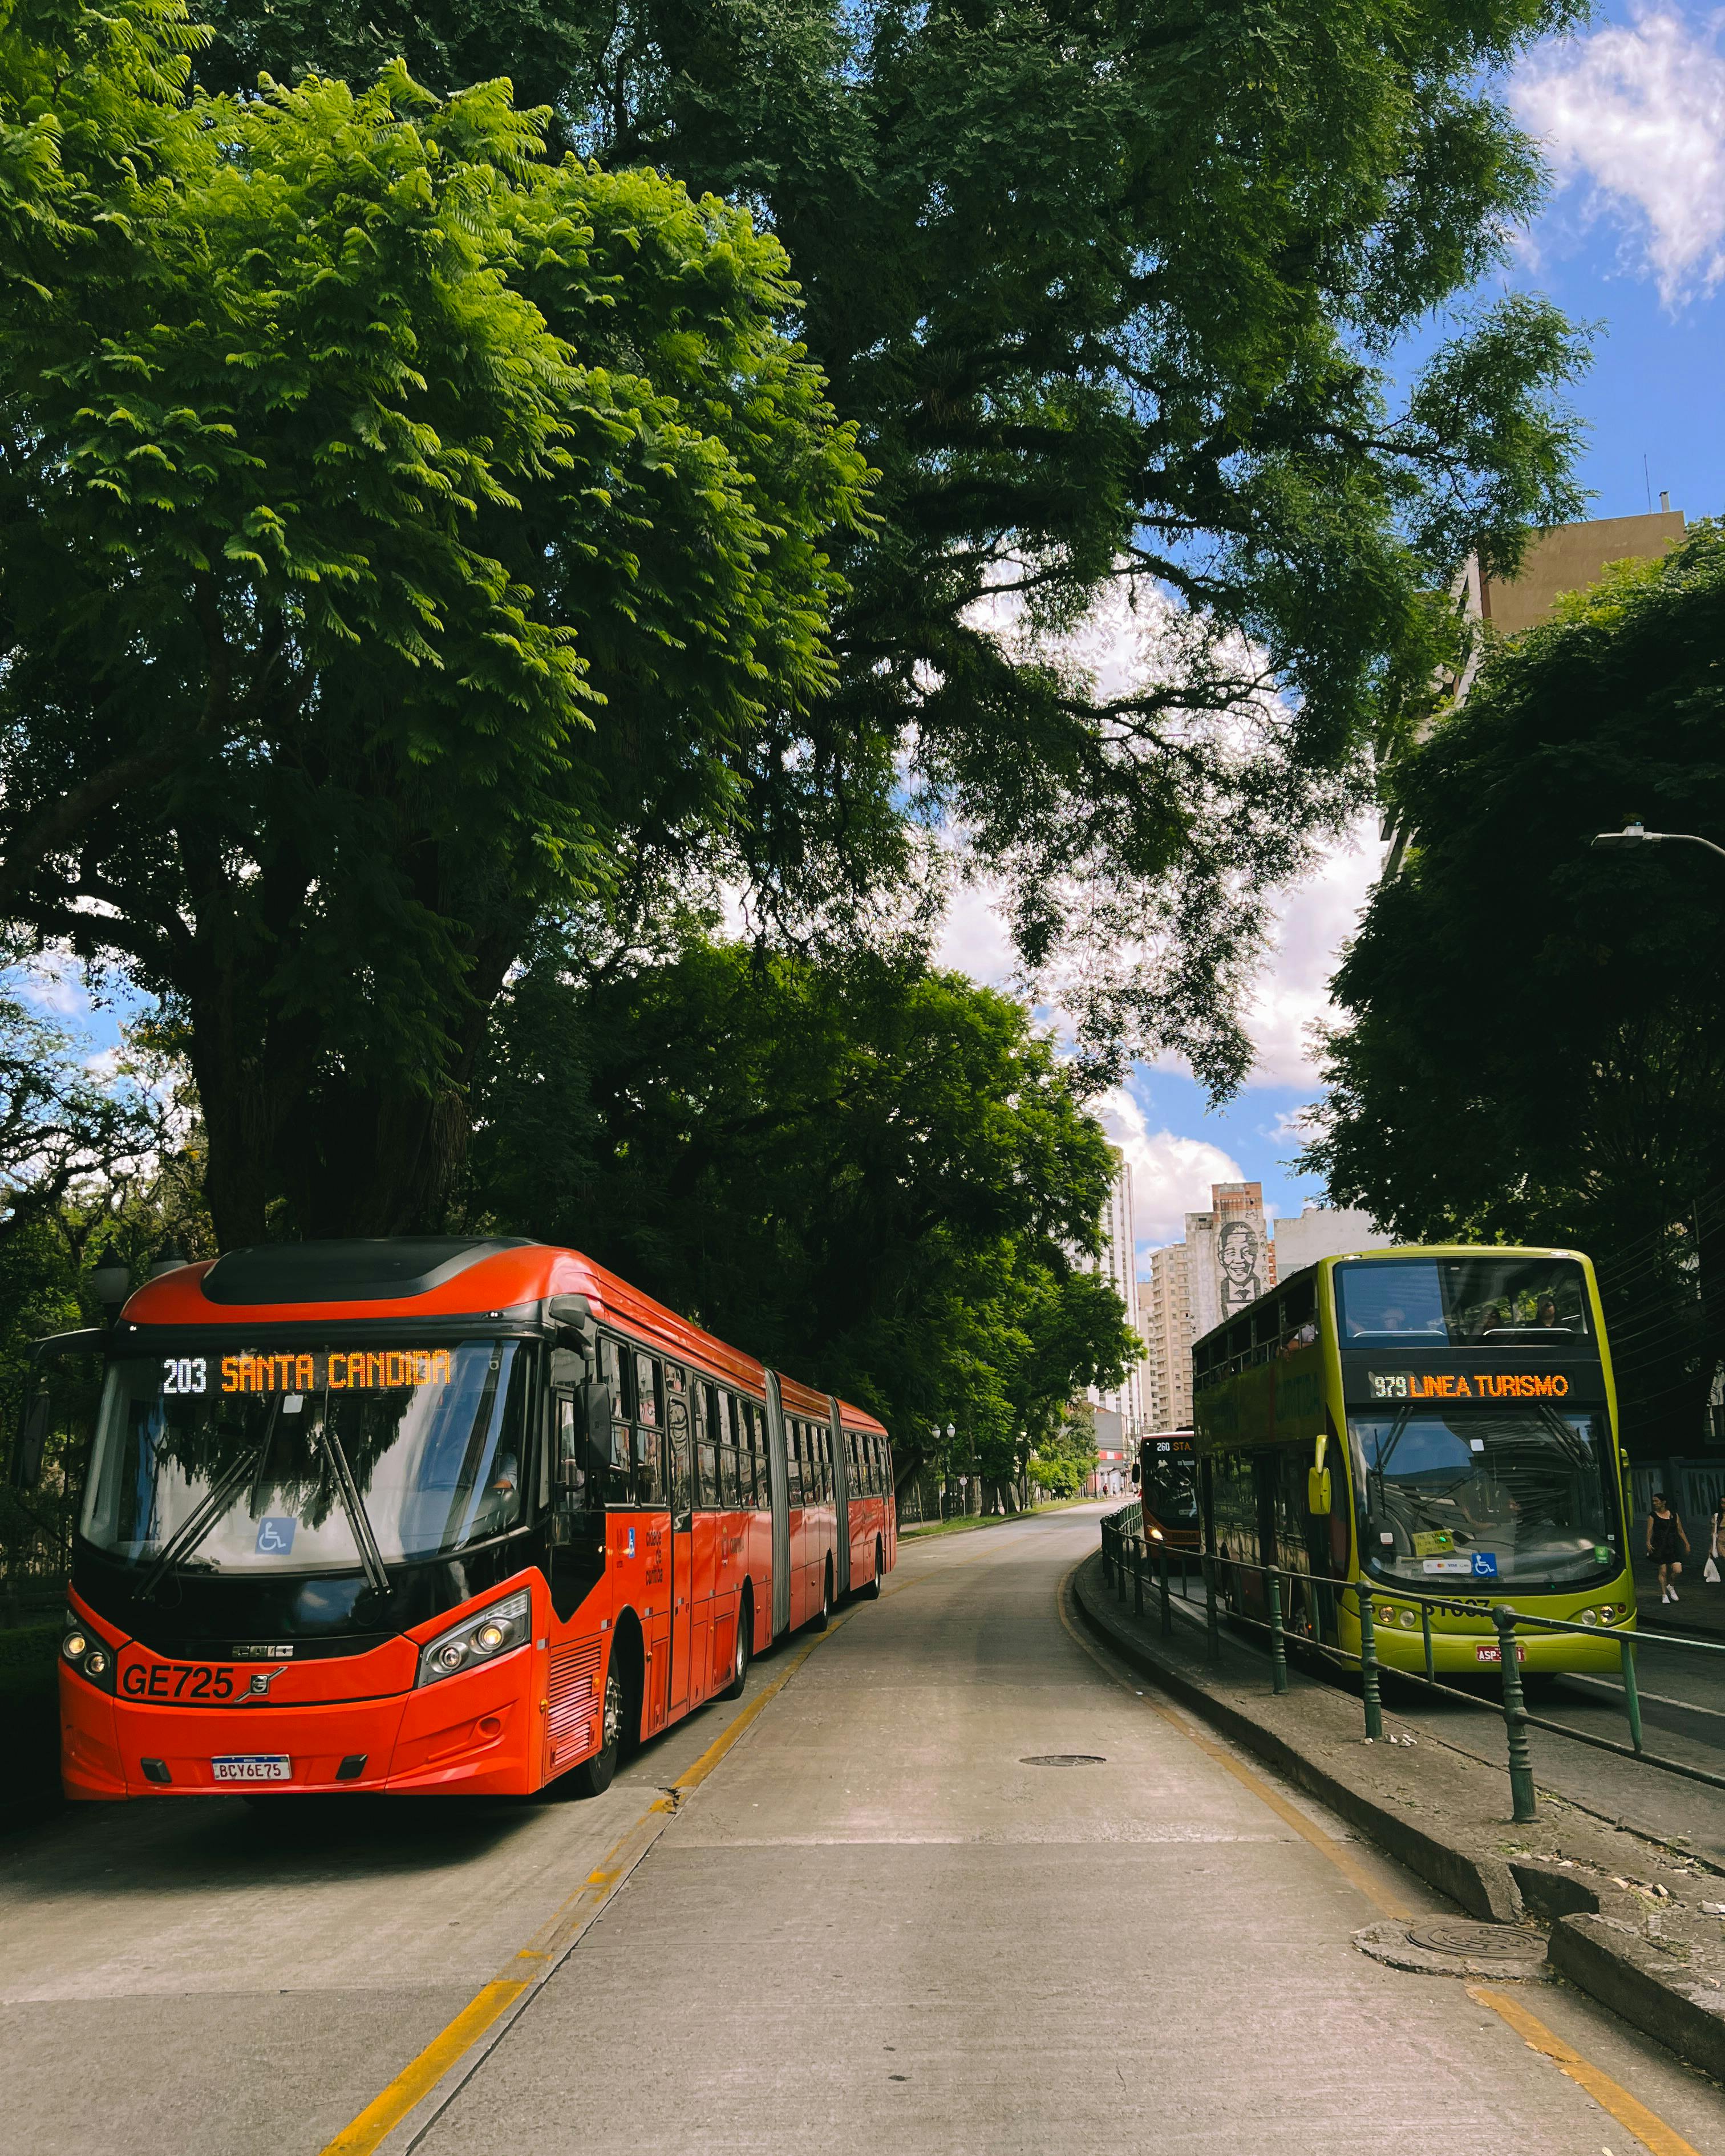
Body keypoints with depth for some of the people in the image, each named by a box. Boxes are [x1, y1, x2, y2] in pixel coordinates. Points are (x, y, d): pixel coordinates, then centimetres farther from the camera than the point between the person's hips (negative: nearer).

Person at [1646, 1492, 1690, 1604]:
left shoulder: (1674, 1515, 10)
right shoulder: (1653, 1516, 3)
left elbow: (1680, 1531, 15)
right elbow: (1650, 1531, -6)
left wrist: (1687, 1544, 10)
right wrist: (1648, 1543, -20)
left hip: (1673, 1546, 2)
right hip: (1659, 1547, -2)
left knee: (1678, 1570, -9)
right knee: (1663, 1571, -2)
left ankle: (1671, 1586, 20)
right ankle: (1664, 1595, 11)